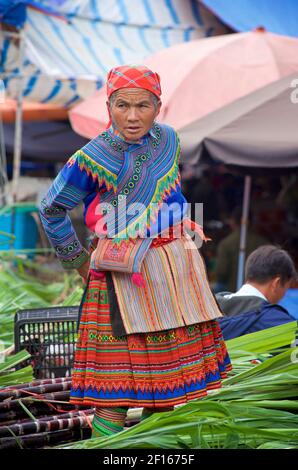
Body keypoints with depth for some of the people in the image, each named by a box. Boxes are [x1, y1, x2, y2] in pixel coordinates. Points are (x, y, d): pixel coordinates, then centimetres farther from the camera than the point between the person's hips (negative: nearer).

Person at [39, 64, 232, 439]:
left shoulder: (167, 138, 3)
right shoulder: (92, 158, -14)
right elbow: (51, 209, -1)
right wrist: (77, 259, 3)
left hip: (177, 271, 6)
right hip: (126, 277, -6)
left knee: (167, 373, 12)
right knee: (117, 382, -6)